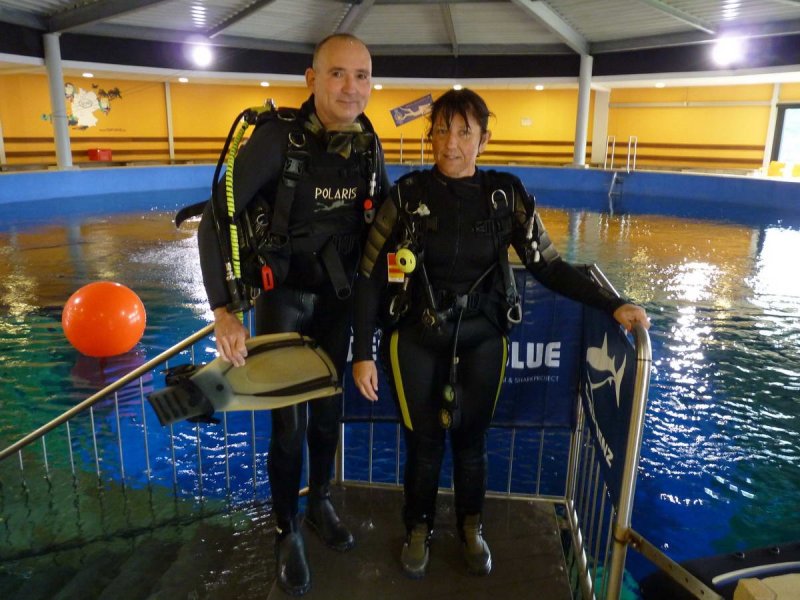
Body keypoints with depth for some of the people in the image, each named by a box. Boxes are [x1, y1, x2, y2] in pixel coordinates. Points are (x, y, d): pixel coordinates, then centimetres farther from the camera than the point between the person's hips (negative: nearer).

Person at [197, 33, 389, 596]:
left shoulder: (368, 145, -6)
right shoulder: (278, 135, -21)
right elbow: (216, 218, -22)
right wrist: (224, 311, -29)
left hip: (337, 297, 4)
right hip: (283, 294, -4)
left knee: (328, 411, 16)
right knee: (289, 422, 1)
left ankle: (321, 502, 40)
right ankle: (288, 531, 25)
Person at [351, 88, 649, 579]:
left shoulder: (506, 195, -6)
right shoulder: (408, 194, -9)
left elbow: (549, 267, -4)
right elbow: (370, 278, -7)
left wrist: (612, 305, -14)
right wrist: (363, 353, -8)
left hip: (481, 338, 1)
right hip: (417, 338, 0)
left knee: (471, 438, 12)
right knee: (424, 441, 8)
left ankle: (471, 527, 39)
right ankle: (420, 528, 36)